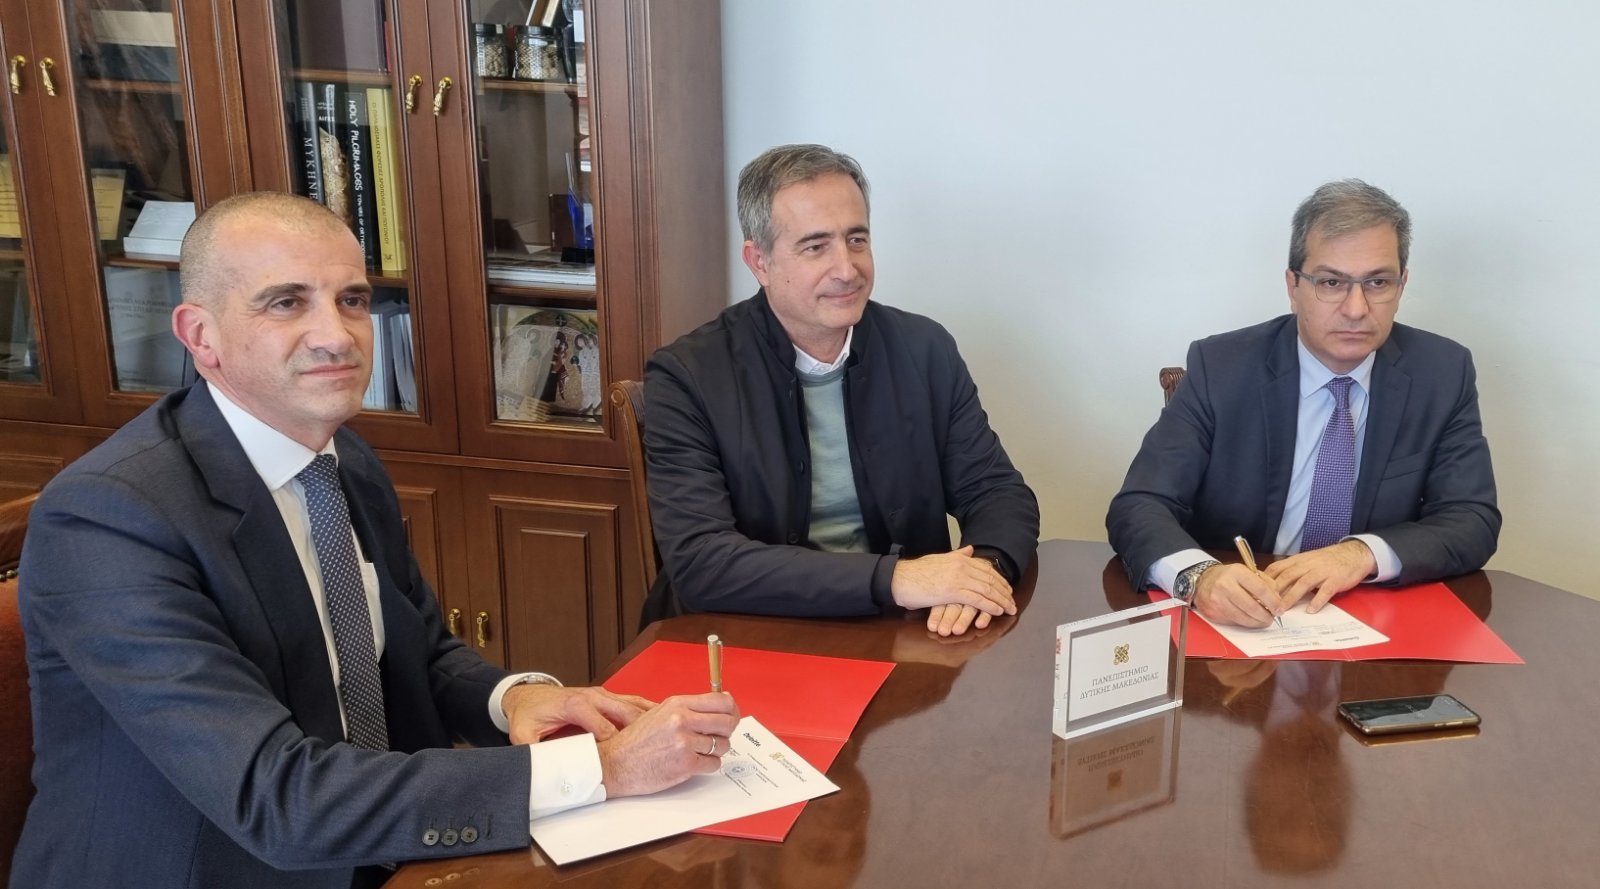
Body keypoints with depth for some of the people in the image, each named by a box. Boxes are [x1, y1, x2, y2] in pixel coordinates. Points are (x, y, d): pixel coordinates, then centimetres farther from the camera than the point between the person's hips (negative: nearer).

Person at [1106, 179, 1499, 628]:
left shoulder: (1443, 374, -1)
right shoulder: (1220, 368, -8)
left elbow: (1473, 522, -3)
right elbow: (1138, 506, -14)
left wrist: (1365, 553, -23)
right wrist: (1199, 575, -35)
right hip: (1235, 625, -3)